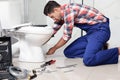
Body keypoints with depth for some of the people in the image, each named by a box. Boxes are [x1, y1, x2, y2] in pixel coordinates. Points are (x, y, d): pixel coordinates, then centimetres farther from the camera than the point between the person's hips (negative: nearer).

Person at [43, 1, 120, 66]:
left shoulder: (68, 10, -17)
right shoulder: (63, 13, 12)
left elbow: (67, 36, -13)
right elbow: (52, 31, 21)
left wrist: (54, 48, 3)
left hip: (100, 29, -10)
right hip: (91, 31, 10)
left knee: (88, 60, -30)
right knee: (68, 52, 3)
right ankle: (99, 48, 3)